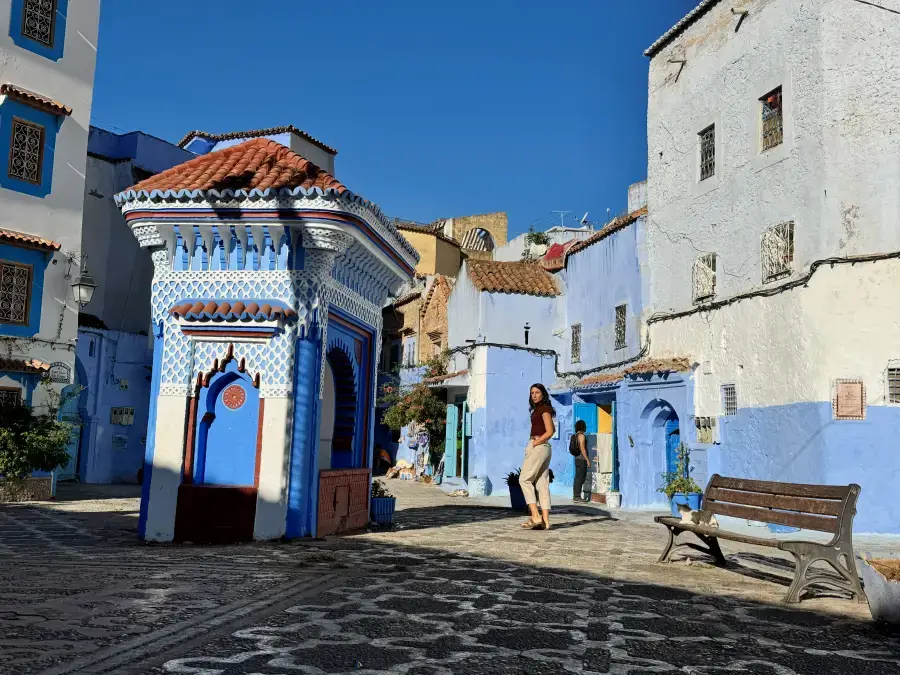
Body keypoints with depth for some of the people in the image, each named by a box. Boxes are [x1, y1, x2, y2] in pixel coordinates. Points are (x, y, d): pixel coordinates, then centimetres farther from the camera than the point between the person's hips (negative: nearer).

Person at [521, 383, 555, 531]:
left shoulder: (544, 409, -8)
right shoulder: (538, 409, 18)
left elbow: (550, 431, -16)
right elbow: (553, 429, 26)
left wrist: (535, 442, -13)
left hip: (538, 447, -9)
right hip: (544, 448, 9)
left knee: (524, 479, -6)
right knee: (542, 483, 5)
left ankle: (535, 517, -12)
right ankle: (545, 520, 3)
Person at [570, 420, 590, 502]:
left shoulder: (575, 436, 13)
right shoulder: (581, 435, -13)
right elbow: (582, 449, -19)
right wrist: (587, 460, -17)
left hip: (577, 458, 9)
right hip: (582, 459, -9)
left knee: (578, 478, 11)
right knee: (581, 478, -7)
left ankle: (575, 496, 13)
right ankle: (577, 496, -7)